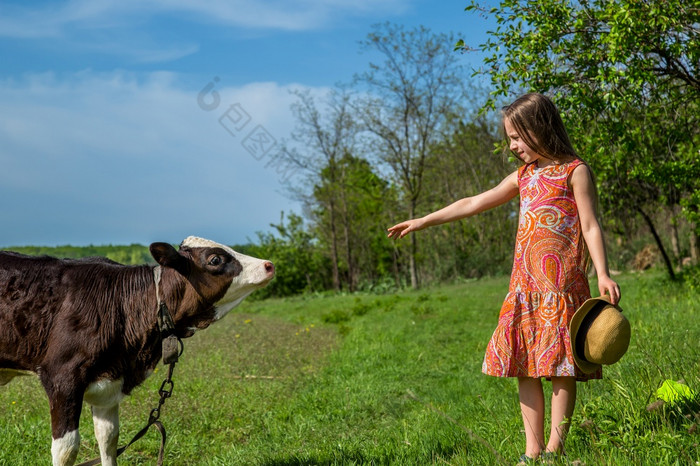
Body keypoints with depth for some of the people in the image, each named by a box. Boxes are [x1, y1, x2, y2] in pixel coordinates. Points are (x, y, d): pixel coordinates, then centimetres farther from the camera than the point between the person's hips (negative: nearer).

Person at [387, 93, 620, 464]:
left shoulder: (575, 171, 0)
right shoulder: (524, 176, 18)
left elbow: (590, 226, -5)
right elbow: (474, 203, 22)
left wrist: (602, 274, -15)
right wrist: (424, 221, 23)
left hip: (562, 285, -6)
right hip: (524, 286, 7)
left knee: (560, 367, -4)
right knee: (524, 366, 4)